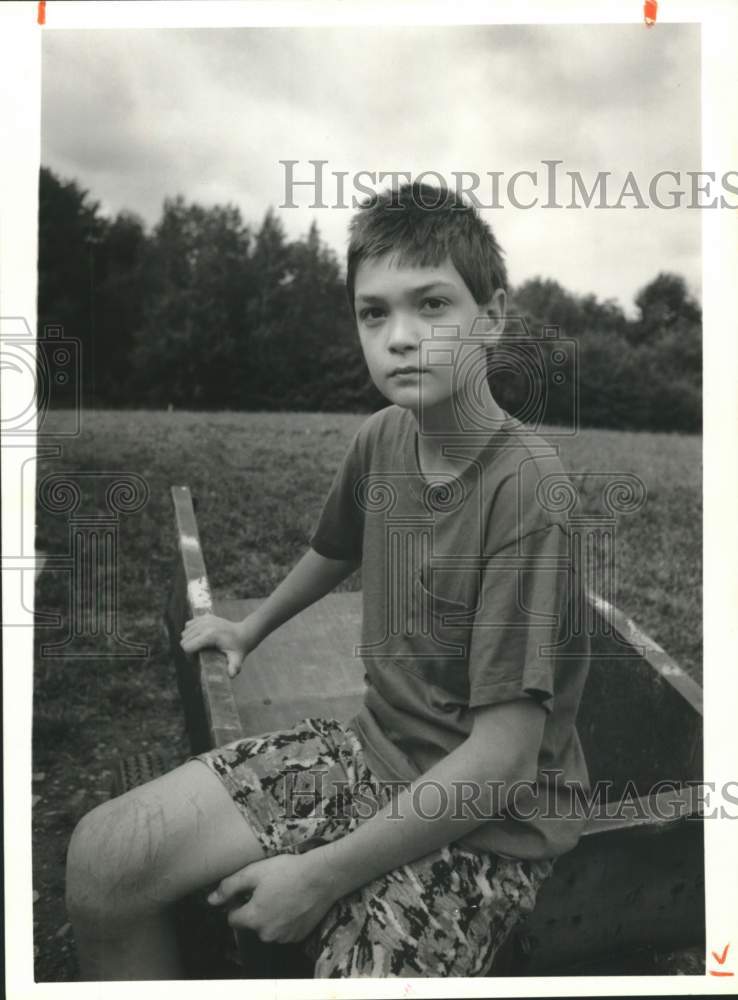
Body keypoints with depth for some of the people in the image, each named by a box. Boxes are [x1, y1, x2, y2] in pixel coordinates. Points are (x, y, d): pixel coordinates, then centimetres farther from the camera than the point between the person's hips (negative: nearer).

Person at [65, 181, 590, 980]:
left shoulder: (530, 488, -24)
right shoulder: (381, 438, -4)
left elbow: (504, 756, -22)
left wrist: (320, 876, -18)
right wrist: (251, 627, 33)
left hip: (489, 817, -5)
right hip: (371, 745, 6)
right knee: (102, 855, -6)